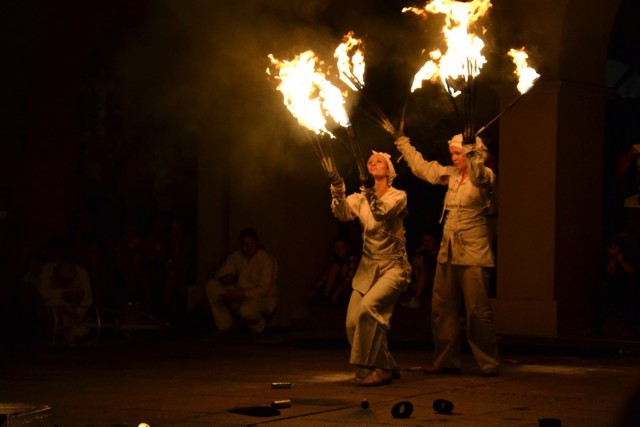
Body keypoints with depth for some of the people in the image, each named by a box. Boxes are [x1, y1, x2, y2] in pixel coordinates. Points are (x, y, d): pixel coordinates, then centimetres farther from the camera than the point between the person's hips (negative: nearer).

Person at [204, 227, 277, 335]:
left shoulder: (266, 259, -15)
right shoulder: (237, 256, 2)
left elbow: (263, 289, -21)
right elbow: (220, 273, 7)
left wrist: (240, 295, -31)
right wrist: (225, 278, -19)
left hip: (263, 299, -6)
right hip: (241, 296, 6)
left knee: (247, 309, -42)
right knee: (211, 285, -13)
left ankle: (259, 326, -4)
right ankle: (226, 326, -7)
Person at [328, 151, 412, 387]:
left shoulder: (398, 196, -4)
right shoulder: (361, 197, 8)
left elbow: (383, 212, -25)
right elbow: (343, 213, -12)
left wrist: (371, 192, -43)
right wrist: (337, 190, -30)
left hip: (393, 267, -5)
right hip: (367, 267, 5)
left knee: (368, 306, -28)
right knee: (353, 323, -5)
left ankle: (377, 369, -16)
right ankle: (387, 367, 14)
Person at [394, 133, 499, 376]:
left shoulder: (484, 177, -8)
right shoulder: (451, 176, 13)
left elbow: (478, 174, -33)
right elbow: (421, 166, 25)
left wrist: (475, 152, -51)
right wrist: (401, 141, 28)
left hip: (473, 254, -7)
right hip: (448, 253, 7)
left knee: (477, 311, -7)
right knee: (442, 310, 8)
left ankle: (488, 363, 2)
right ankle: (446, 361, 16)